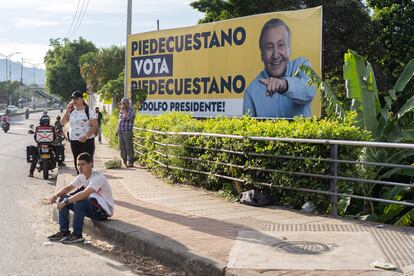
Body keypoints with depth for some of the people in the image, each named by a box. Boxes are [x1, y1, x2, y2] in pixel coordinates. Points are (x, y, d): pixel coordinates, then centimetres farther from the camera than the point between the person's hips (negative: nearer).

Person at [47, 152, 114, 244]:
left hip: (104, 211, -9)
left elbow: (84, 194, -36)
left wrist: (66, 202, -35)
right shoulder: (82, 177, 3)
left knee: (80, 201, -35)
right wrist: (55, 196, -11)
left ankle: (77, 235, -22)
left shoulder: (98, 177, -24)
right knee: (62, 198, -1)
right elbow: (68, 188, 8)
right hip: (93, 208, 9)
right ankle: (63, 232, 1)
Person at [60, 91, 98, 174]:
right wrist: (67, 110, -1)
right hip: (74, 141, 6)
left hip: (87, 141, -6)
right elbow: (62, 122, 9)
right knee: (77, 164, 11)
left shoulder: (89, 111, -6)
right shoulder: (71, 111, 11)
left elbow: (95, 126, -10)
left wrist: (86, 137, -21)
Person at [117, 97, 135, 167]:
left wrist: (123, 109, -16)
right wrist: (117, 130, 20)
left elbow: (129, 117, -23)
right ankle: (124, 161, 14)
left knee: (129, 147, -8)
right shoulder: (121, 111, 18)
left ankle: (130, 162, -7)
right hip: (120, 132, 8)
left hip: (128, 132, -7)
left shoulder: (131, 110, -4)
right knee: (122, 147, 8)